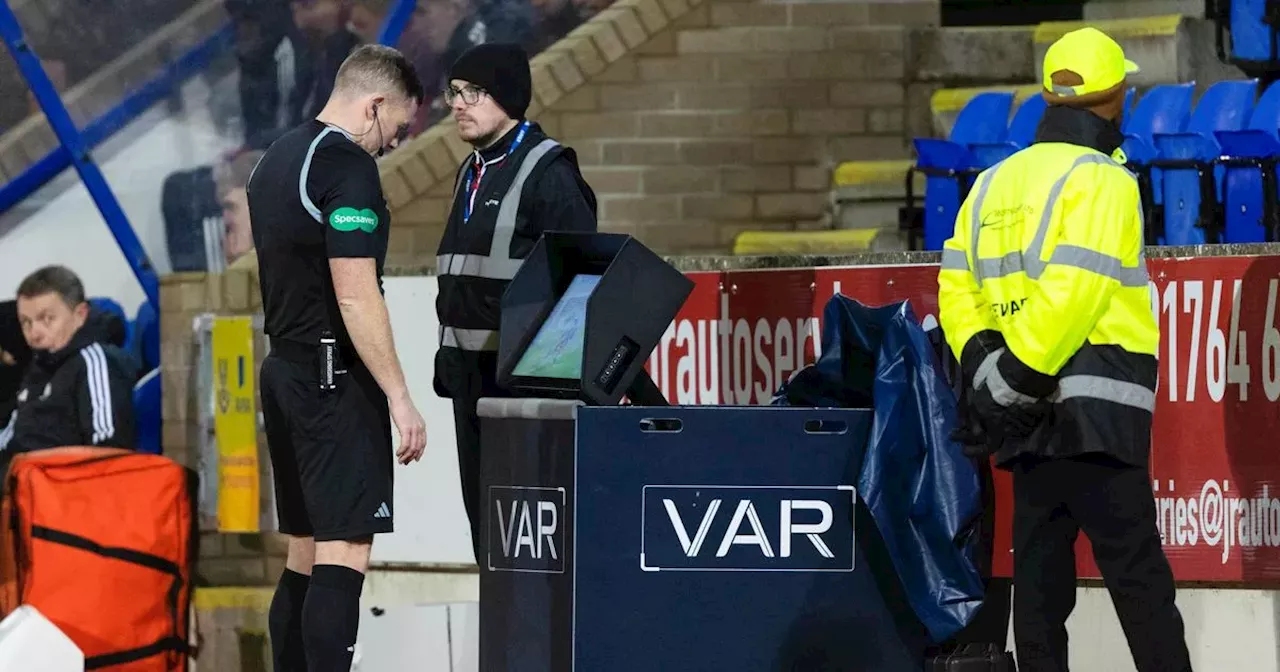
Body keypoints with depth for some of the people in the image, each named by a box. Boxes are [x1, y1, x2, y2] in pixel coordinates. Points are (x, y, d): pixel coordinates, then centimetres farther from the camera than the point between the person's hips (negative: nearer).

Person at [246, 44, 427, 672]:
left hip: (284, 368, 10)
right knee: (344, 552, -13)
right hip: (335, 378, -10)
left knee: (305, 552, 12)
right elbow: (356, 297, -20)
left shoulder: (276, 160, 15)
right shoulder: (348, 170, -15)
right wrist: (400, 397, -18)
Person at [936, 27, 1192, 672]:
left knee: (1040, 569, 8)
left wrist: (982, 365, 3)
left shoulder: (993, 183, 15)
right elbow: (1072, 290, -18)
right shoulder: (1103, 181, -9)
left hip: (1027, 420, 7)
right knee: (1136, 570, -9)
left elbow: (956, 287, 11)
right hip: (1095, 405, -7)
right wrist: (1021, 377, -14)